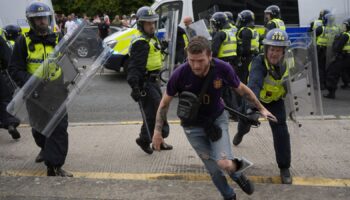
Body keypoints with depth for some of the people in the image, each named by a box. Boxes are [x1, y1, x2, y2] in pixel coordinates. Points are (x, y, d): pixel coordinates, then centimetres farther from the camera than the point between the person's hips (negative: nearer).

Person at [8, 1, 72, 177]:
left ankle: (54, 166, -3)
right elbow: (14, 69, -3)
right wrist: (28, 83, -19)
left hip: (56, 92, 0)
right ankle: (45, 149, 47)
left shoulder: (58, 39, 5)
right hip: (35, 94, 0)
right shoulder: (23, 42, -2)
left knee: (59, 128, -8)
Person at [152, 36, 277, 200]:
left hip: (217, 119, 0)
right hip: (193, 126, 0)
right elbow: (165, 103, -8)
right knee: (214, 170, 2)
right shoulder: (180, 74, -25)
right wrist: (157, 131, -5)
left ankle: (237, 170, 17)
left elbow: (241, 89, -2)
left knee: (225, 164, -20)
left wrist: (261, 108, 8)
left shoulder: (222, 69, -23)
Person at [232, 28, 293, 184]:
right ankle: (241, 133, 63)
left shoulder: (286, 64, -21)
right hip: (256, 98, -1)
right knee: (245, 121, 23)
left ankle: (284, 168, 6)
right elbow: (254, 84, -53)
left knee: (281, 133, -11)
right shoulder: (259, 62, -37)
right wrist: (251, 105, -66)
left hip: (275, 101, 2)